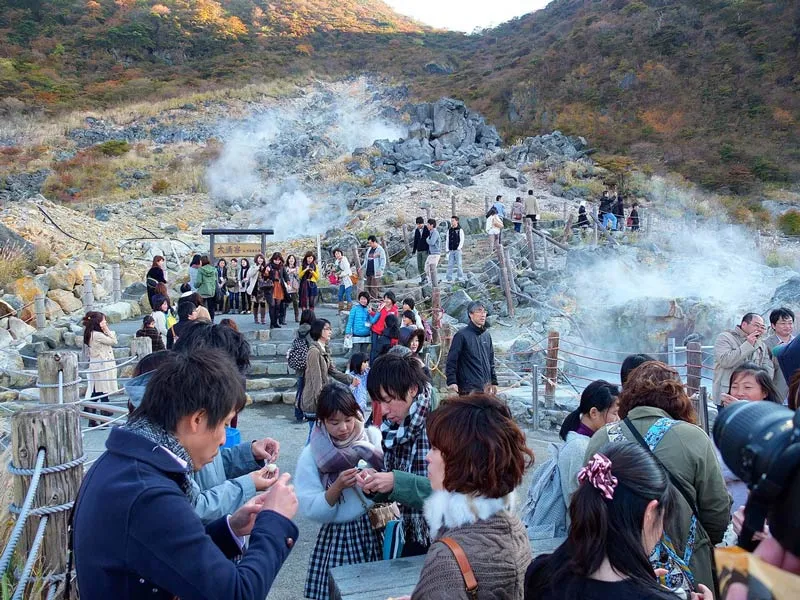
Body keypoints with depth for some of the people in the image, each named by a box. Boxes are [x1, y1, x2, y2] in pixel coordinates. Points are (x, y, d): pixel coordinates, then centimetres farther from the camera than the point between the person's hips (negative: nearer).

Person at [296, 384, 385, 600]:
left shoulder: (374, 438, -4)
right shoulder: (311, 455, -6)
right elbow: (310, 509, -10)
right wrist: (337, 487, -23)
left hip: (376, 532, 1)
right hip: (337, 538, -1)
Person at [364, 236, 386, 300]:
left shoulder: (380, 250, -7)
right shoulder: (369, 250, 16)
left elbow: (383, 261, -11)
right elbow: (366, 259, 25)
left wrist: (380, 270, -19)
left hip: (375, 273, -8)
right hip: (368, 272, 8)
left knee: (374, 287, -8)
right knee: (368, 287, 8)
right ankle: (369, 298, 15)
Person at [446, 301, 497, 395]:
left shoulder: (487, 335, 13)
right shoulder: (462, 334, -8)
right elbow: (451, 360, -10)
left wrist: (494, 381, 17)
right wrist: (452, 381, -18)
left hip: (486, 387, 7)